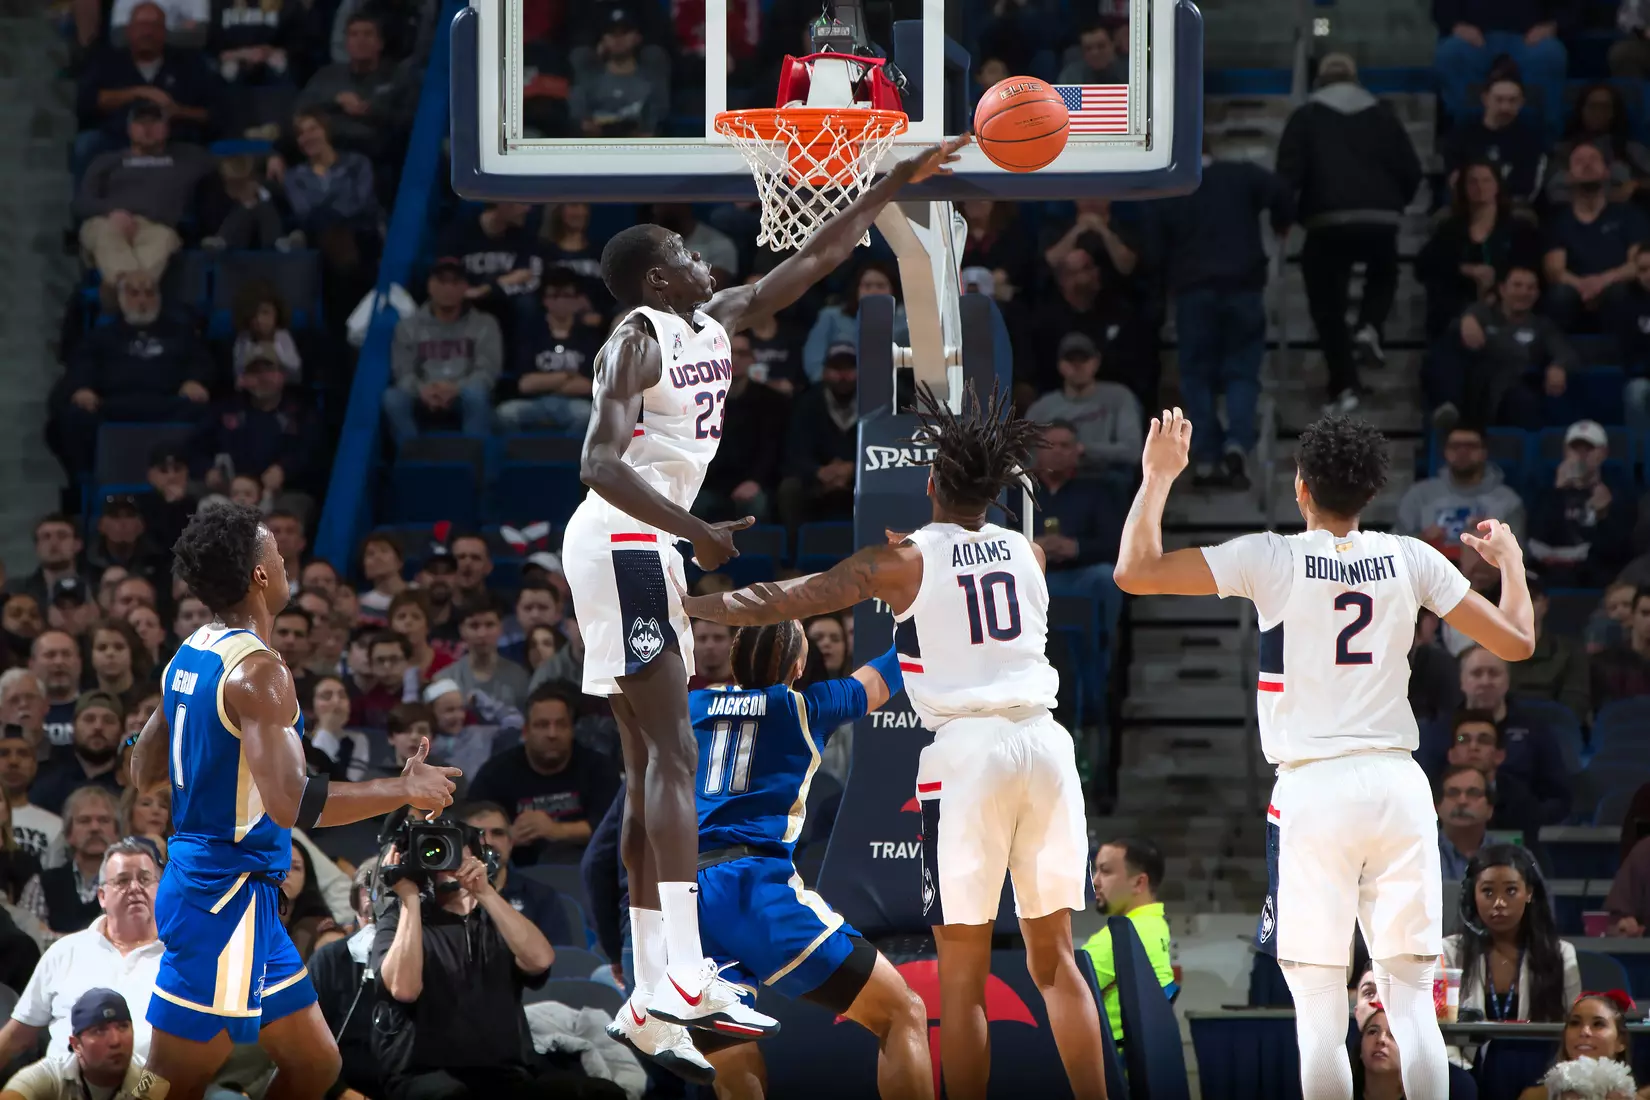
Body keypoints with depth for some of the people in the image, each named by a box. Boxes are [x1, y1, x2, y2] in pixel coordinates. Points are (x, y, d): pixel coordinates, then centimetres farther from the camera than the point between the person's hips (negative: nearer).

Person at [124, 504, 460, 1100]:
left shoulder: (189, 657, 9)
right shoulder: (258, 671, -19)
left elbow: (144, 771, 20)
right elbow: (290, 803, -28)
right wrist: (404, 789, -18)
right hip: (226, 900, -10)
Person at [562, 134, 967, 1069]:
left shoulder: (714, 323, 13)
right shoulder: (639, 342, -12)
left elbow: (811, 262, 20)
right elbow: (601, 462, -24)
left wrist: (897, 185, 19)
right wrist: (694, 530, -30)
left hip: (643, 550, 10)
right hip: (621, 545, -10)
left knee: (651, 762, 9)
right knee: (672, 753, -17)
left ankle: (659, 974, 9)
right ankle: (688, 975, -26)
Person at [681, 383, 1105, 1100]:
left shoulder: (906, 561, -1)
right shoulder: (1026, 553, 14)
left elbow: (786, 602, -1)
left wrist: (686, 606, 7)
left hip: (967, 751, -5)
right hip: (1043, 744, 5)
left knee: (962, 976, 1)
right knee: (1056, 960, 10)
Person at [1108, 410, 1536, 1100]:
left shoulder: (1271, 559, -4)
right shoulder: (1410, 559, 4)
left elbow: (1135, 572, -6)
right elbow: (1516, 640, 9)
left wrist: (1159, 476, 8)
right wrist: (1509, 558, 28)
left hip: (1313, 791, -3)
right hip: (1399, 785, 3)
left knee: (1319, 1011, 0)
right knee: (1412, 998, 7)